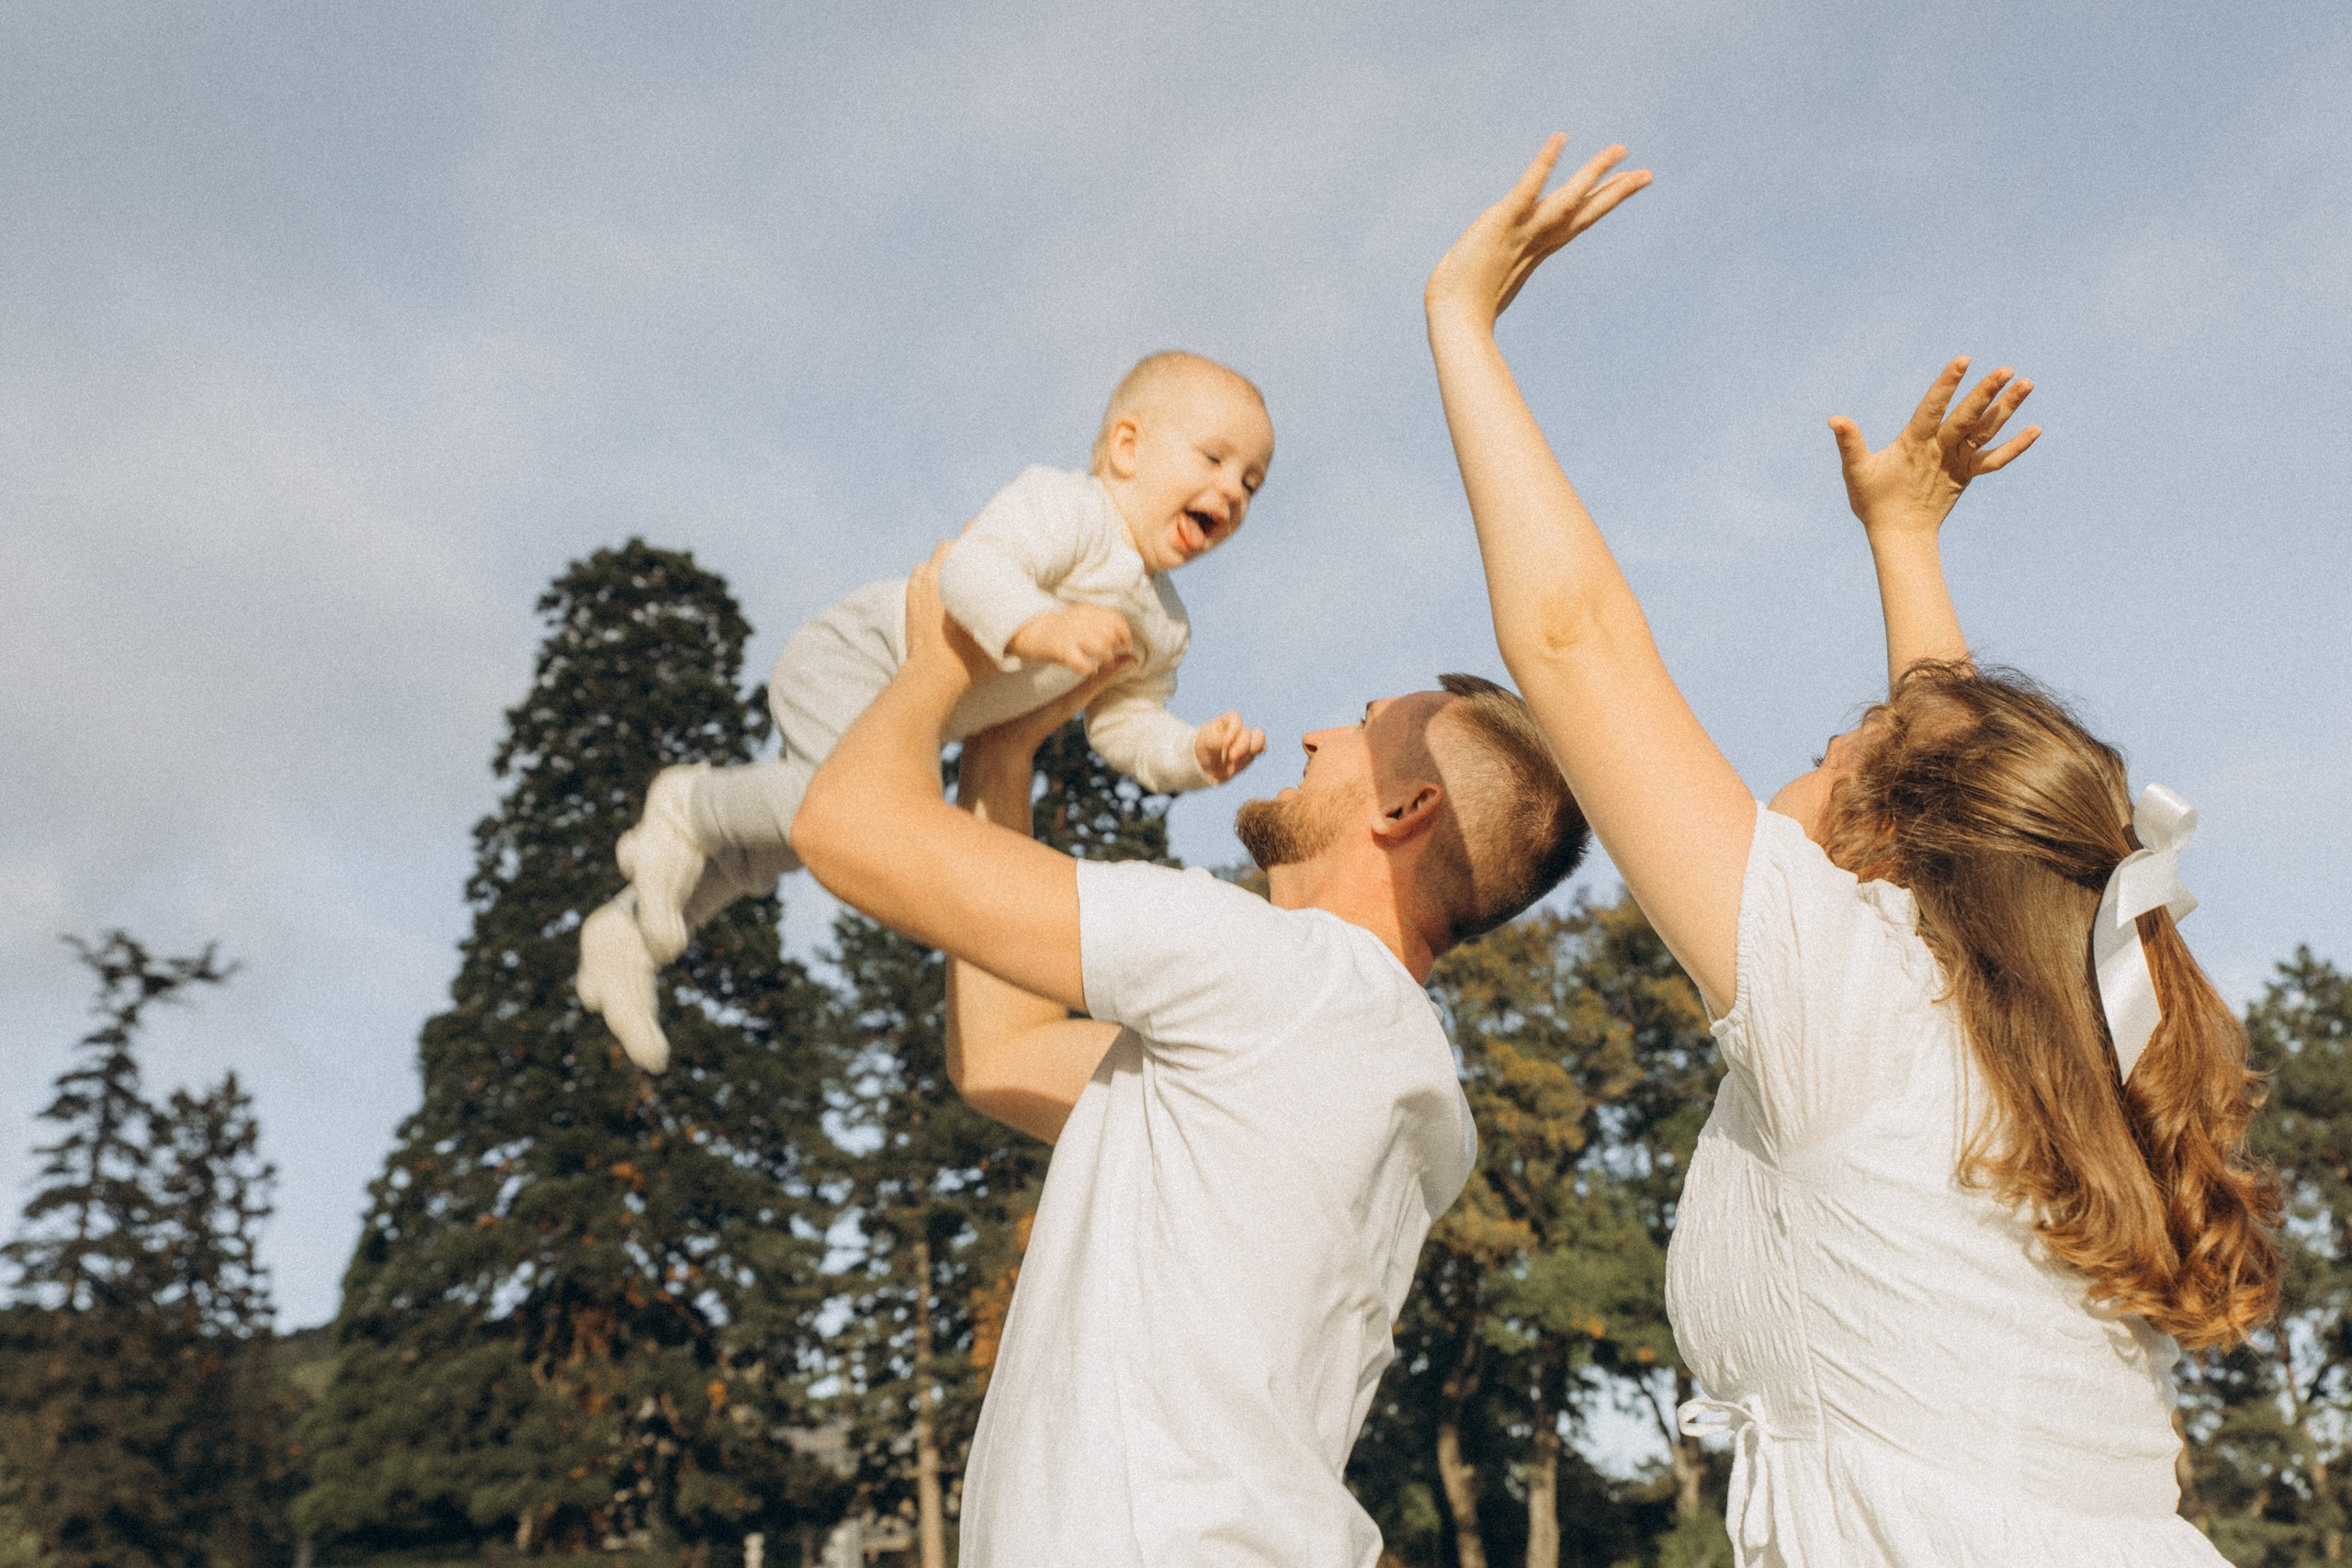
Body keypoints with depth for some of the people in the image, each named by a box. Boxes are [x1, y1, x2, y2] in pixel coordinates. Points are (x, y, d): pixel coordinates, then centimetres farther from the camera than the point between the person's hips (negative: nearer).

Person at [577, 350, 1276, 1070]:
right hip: (853, 660, -10)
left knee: (775, 849, 22)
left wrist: (1197, 753, -7)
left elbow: (1125, 725, 10)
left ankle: (626, 934, 41)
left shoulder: (1160, 630, 5)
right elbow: (971, 567, -36)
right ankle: (692, 808, -10)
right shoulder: (1066, 508, -22)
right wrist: (1043, 627, -53)